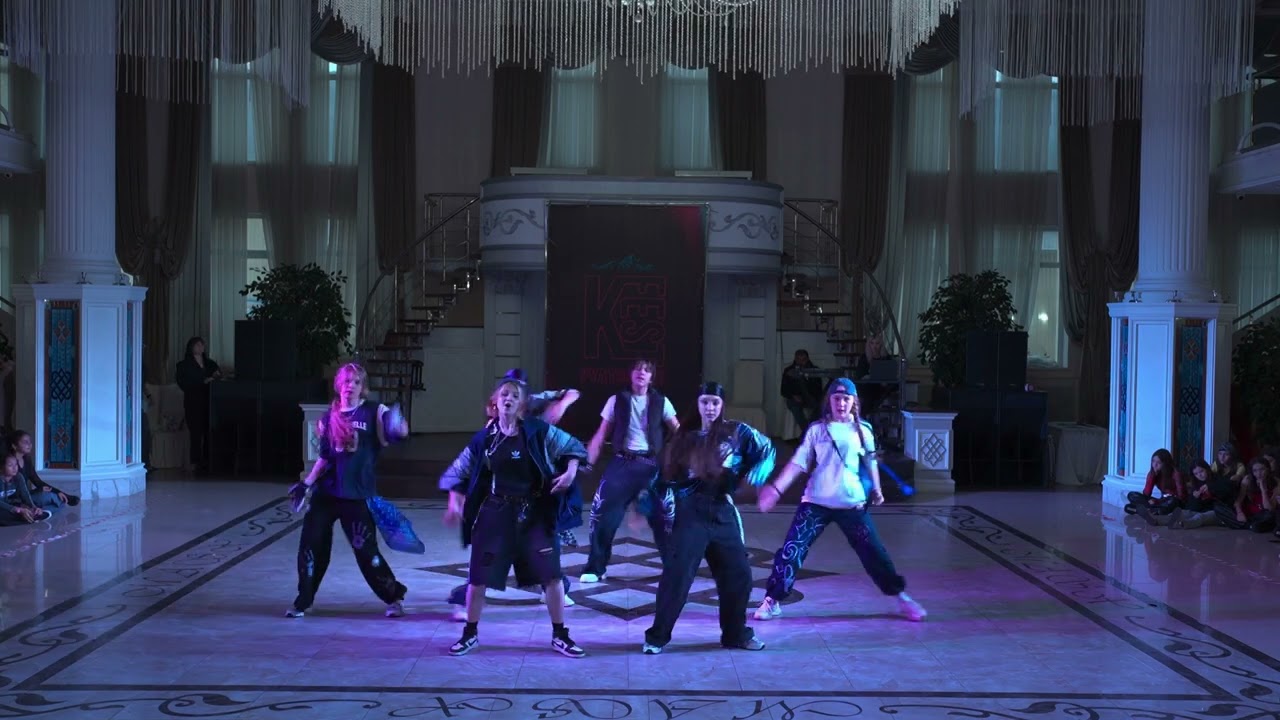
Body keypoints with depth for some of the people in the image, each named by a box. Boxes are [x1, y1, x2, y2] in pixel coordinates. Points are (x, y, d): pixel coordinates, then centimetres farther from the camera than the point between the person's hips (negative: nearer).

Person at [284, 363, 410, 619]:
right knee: (311, 546, 2)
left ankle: (394, 596, 17)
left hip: (358, 495, -4)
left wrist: (398, 426, -40)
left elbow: (401, 431, -17)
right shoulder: (330, 417, 8)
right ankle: (303, 601, 16)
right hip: (326, 493, 4)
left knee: (365, 550, -1)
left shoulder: (373, 412, -3)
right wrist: (306, 483, 7)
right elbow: (324, 456, 15)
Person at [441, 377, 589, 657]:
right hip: (494, 515, 1)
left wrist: (570, 473, -15)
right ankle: (470, 634, 20)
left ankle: (560, 636, 12)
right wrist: (455, 503, -3)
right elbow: (459, 472, 9)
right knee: (478, 577, 2)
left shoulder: (538, 432, -5)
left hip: (534, 514, -1)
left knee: (551, 575, -3)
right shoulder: (484, 438, 0)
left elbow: (574, 448, 3)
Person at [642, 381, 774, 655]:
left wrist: (750, 478, -6)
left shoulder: (736, 432, 3)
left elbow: (766, 450, 8)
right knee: (677, 574, -8)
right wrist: (669, 513, 2)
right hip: (689, 514, -1)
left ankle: (736, 634, 21)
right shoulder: (685, 436, 7)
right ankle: (657, 636, 2)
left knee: (738, 574, 4)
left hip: (722, 513, 1)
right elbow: (669, 476, 9)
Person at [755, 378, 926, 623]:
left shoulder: (862, 430, 4)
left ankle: (901, 597, 20)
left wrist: (876, 489, 3)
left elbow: (870, 462, 14)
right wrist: (776, 488, -7)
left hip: (853, 504, 0)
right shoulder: (817, 429, 2)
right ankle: (772, 601, 4)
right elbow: (798, 463, 0)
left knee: (873, 551, 5)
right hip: (816, 503, 0)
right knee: (791, 550, -7)